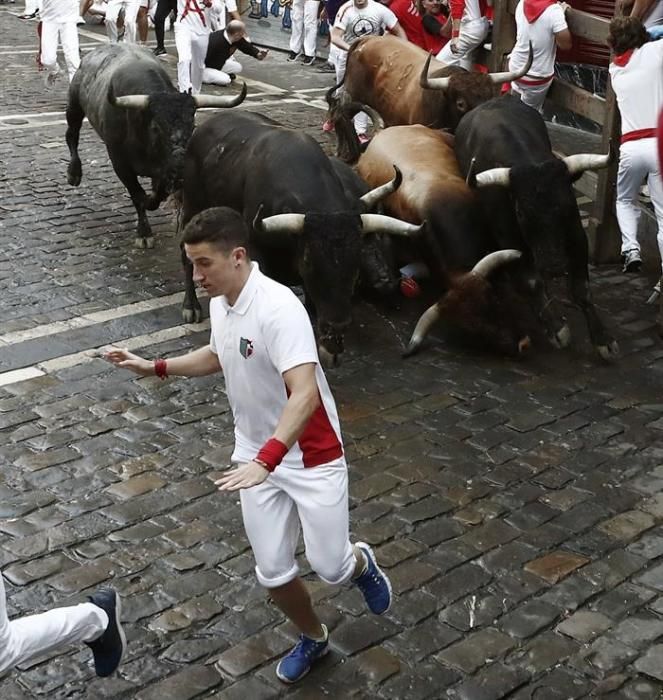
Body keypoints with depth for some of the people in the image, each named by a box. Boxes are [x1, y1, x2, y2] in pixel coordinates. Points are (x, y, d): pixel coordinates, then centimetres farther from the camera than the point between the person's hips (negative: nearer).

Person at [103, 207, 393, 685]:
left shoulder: (279, 308, -28)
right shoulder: (220, 303, -1)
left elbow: (305, 394, -38)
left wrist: (265, 460, -49)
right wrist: (154, 367, 14)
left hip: (312, 458, -6)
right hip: (258, 457, 6)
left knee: (331, 568, -1)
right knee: (273, 574, 7)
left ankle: (361, 563, 37)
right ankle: (314, 638, 37)